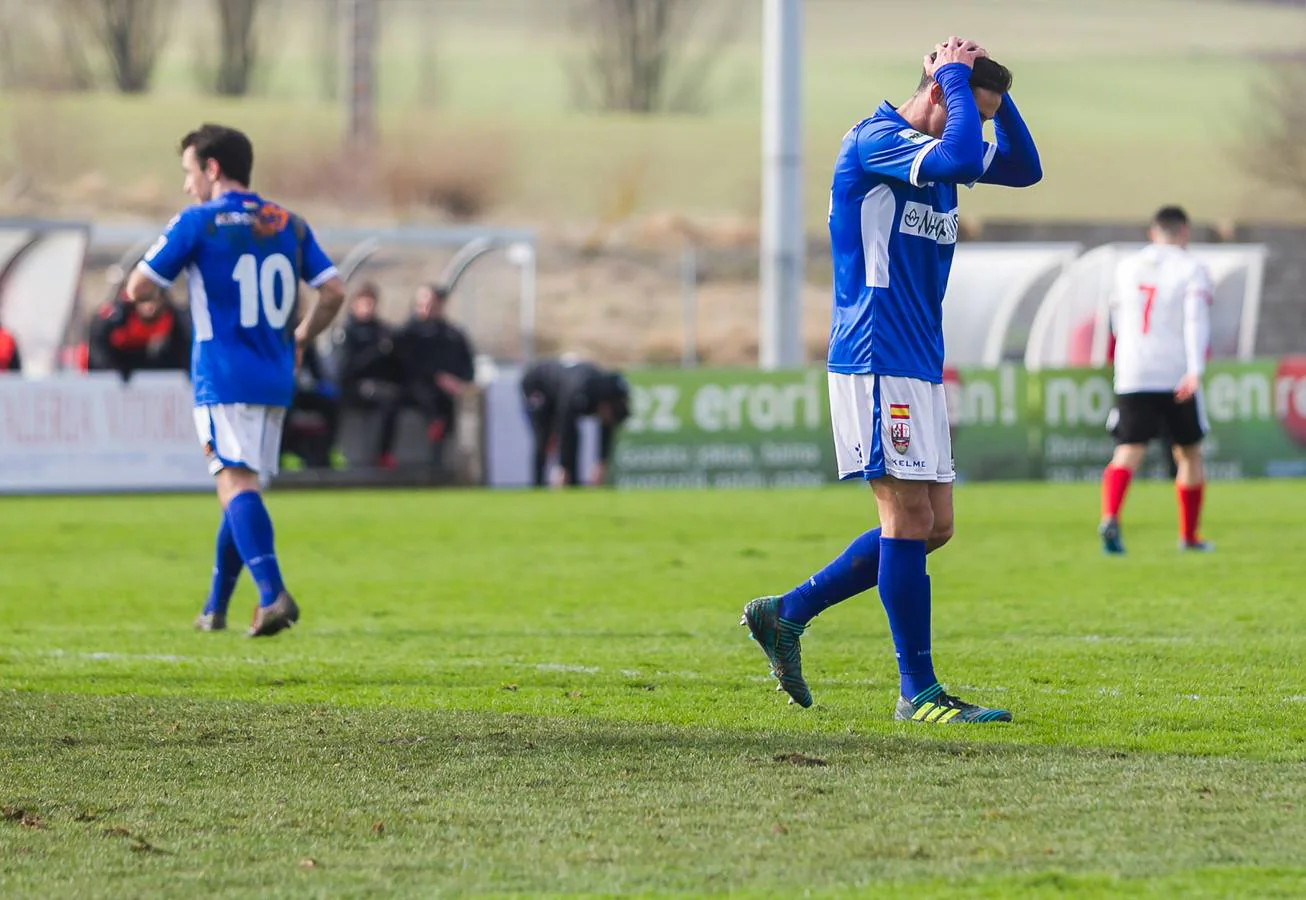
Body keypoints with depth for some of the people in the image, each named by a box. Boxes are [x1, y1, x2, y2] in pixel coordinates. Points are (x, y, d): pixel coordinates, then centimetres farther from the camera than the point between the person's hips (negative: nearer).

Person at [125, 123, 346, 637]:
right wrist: (299, 339, 19)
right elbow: (333, 292, 6)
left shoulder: (196, 223, -5)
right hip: (275, 381, 6)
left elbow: (138, 289, -6)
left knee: (236, 484, -13)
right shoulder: (289, 224, 11)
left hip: (223, 379, -6)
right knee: (242, 489, 16)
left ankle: (273, 594, -32)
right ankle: (215, 609, 23)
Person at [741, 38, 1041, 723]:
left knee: (931, 526, 9)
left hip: (918, 369, 10)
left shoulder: (930, 152, 15)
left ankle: (785, 614, 18)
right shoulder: (874, 141, -13)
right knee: (911, 518, -10)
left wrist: (995, 97, 9)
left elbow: (1024, 168, 22)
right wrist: (958, 77, -14)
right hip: (877, 363, -10)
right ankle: (918, 692, -6)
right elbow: (963, 159, -29)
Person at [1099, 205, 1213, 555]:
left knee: (1128, 451, -8)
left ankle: (1109, 518, -34)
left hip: (1132, 377, 2)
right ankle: (1189, 536, 24)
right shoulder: (1192, 270, 0)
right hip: (1176, 377, -2)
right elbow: (1197, 319, -15)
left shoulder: (1127, 268, 13)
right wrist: (1195, 369, -25)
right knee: (1189, 453, 17)